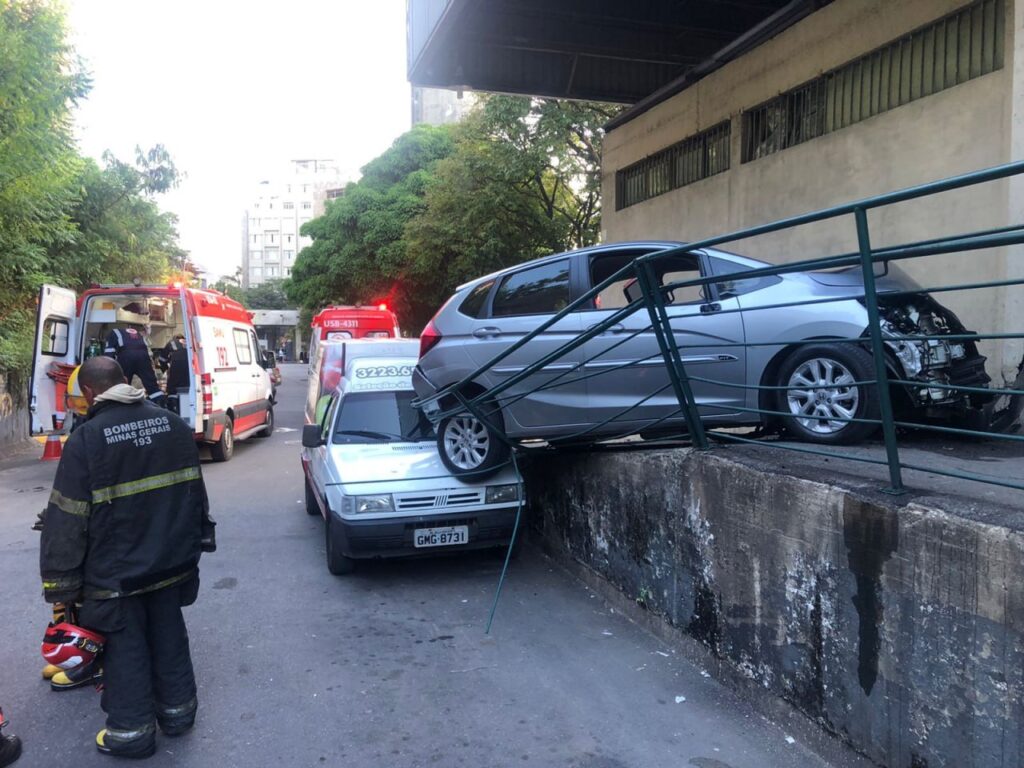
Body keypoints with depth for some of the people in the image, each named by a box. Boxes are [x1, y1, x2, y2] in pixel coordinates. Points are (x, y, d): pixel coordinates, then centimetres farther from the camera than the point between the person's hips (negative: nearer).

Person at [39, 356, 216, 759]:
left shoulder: (86, 440, -17)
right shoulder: (173, 424, 0)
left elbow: (67, 521, -15)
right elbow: (194, 492, 10)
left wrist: (61, 583, -6)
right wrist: (194, 541, 22)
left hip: (116, 571, -5)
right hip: (172, 561, 5)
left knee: (126, 648, 9)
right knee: (169, 635, 19)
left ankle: (132, 731, 21)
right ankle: (177, 708, 32)